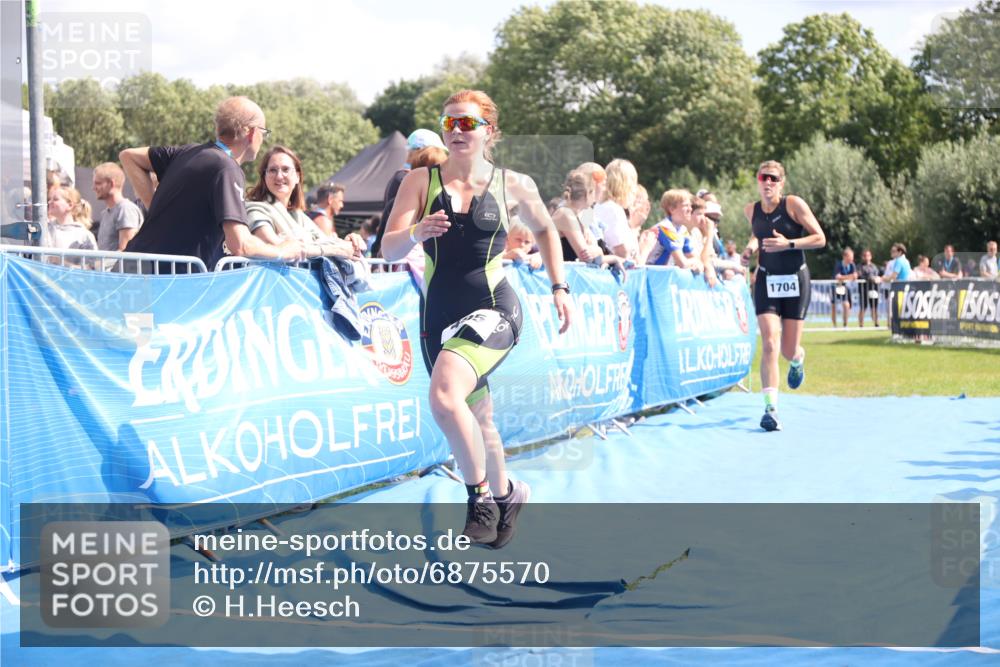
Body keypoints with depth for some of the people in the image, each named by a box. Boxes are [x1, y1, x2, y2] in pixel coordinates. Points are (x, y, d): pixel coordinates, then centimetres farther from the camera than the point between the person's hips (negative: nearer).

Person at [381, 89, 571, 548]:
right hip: (439, 315, 3)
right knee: (476, 421, 15)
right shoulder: (420, 182, 1)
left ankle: (481, 493, -10)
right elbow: (388, 250, -6)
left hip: (493, 309, -3)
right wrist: (416, 233, -26)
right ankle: (505, 494, 42)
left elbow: (544, 230, 20)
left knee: (445, 397, -28)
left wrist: (559, 288, 14)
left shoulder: (513, 186, 1)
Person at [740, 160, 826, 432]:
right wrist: (750, 248, 1)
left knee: (789, 350, 4)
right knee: (770, 343, -16)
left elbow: (820, 238, -11)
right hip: (766, 281, 2)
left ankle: (798, 360, 44)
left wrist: (789, 244, -23)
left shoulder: (794, 204, -11)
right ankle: (770, 408, -18)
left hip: (795, 281, -2)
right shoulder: (751, 211, 1)